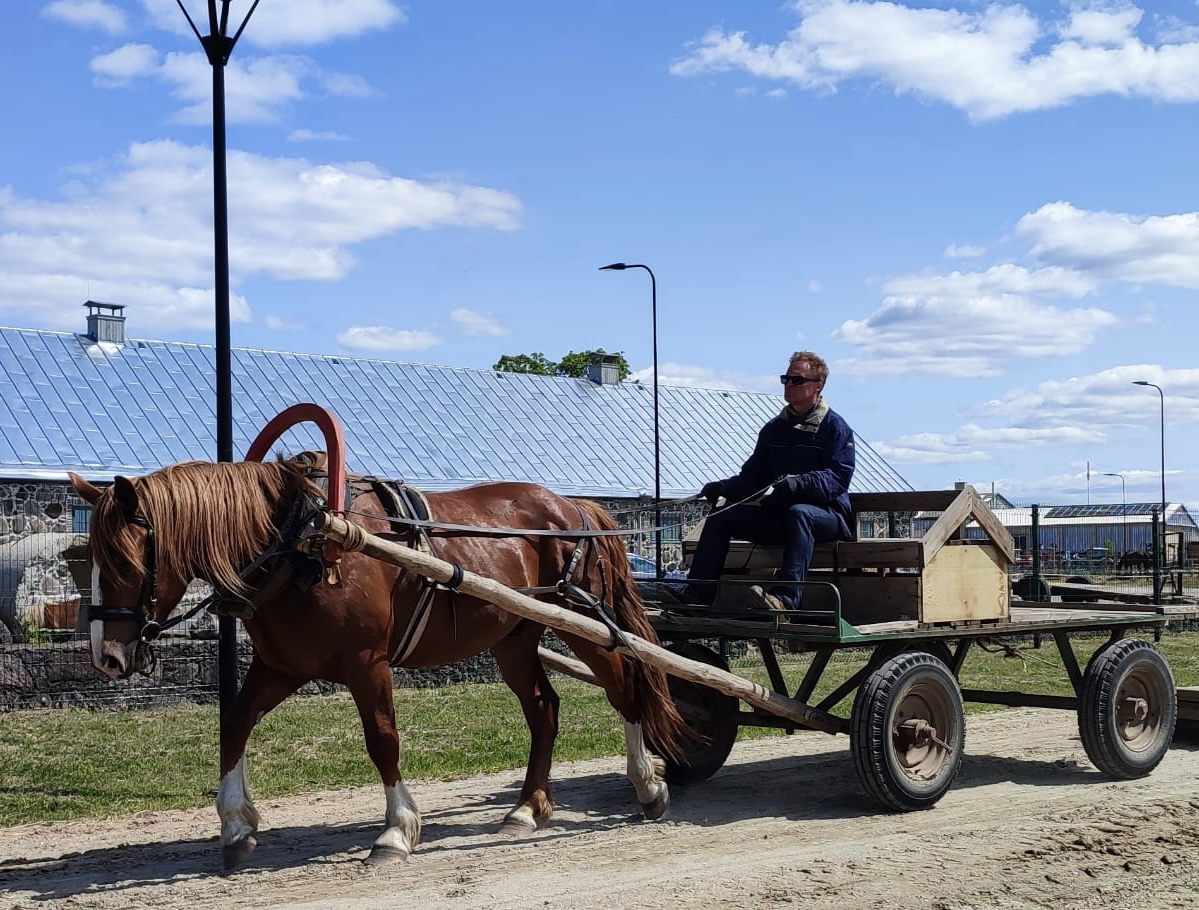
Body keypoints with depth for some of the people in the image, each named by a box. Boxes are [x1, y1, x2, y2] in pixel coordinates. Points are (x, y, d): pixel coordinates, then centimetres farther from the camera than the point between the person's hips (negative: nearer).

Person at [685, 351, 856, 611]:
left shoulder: (835, 427, -3)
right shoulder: (774, 429, 17)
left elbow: (837, 478, -16)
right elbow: (753, 475, 14)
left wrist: (800, 483, -34)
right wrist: (724, 487, -6)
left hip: (826, 515, -7)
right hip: (777, 514, 7)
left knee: (799, 513, -40)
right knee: (720, 517, -9)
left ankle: (786, 598, -54)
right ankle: (696, 596, -16)